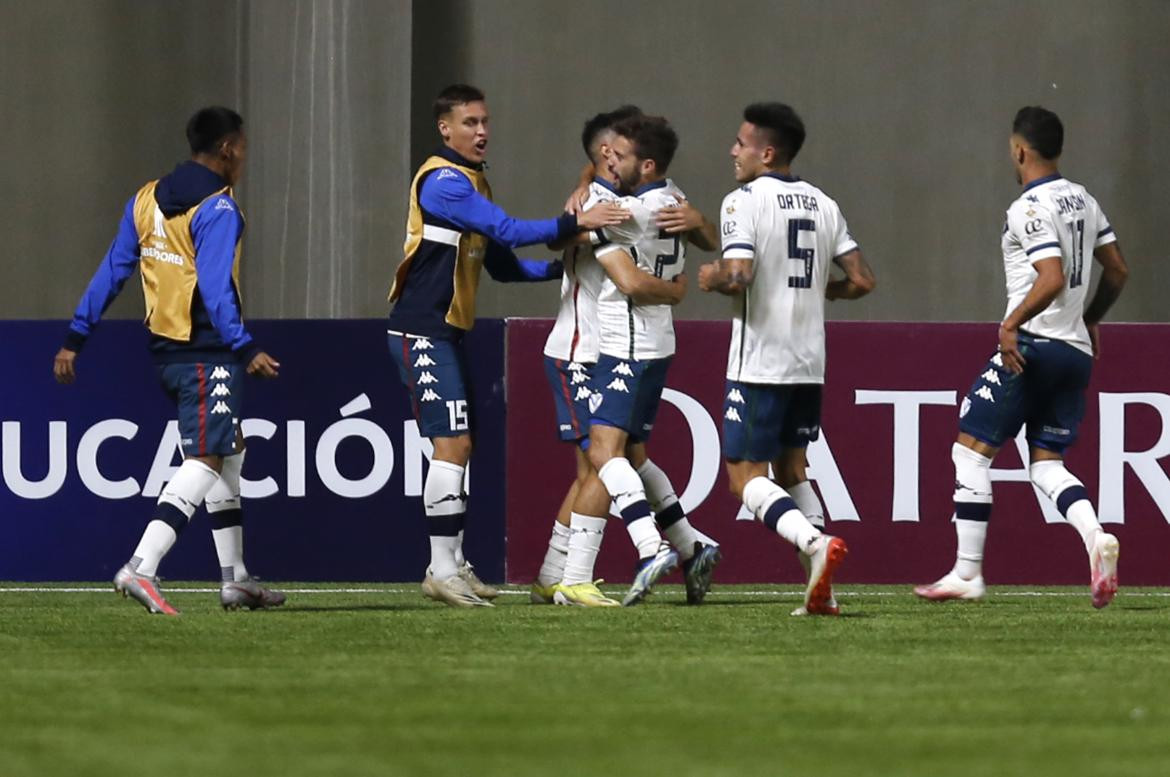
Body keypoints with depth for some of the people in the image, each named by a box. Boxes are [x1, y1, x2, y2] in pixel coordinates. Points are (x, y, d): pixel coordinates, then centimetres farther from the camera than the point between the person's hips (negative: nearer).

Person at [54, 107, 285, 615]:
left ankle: (235, 580, 21)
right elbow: (215, 290, -22)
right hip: (208, 354, -9)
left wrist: (75, 339, 12)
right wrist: (246, 350, -24)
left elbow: (111, 273, 10)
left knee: (229, 456, 18)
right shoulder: (218, 209, -13)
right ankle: (142, 568, -26)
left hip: (166, 349, 9)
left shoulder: (147, 200, 10)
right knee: (204, 461, -11)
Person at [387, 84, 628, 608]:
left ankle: (453, 566, 17)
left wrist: (560, 267, 9)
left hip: (447, 332, 10)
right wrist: (575, 224, -28)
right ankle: (442, 570, -12)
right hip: (422, 332, -10)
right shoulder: (442, 181, -15)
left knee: (460, 446, 11)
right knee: (451, 444, -13)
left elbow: (501, 264, 21)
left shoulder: (474, 182, 17)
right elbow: (509, 231, -25)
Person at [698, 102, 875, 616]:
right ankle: (820, 590, 4)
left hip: (760, 365, -7)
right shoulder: (822, 204, 10)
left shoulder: (744, 202, -10)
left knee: (746, 477, -2)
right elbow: (862, 281, 8)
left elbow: (737, 277, -22)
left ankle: (815, 543, -26)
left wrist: (712, 278, -1)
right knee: (791, 470, 17)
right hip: (810, 364, 7)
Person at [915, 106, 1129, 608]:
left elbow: (1052, 281, -24)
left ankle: (967, 574, -1)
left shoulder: (1029, 209, -13)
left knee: (972, 449, 0)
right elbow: (1117, 271, 19)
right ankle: (1095, 537, -17)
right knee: (1047, 463, 11)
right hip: (1077, 351, 8)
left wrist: (1011, 324, -18)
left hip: (1032, 346, -8)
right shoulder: (1083, 201, 12)